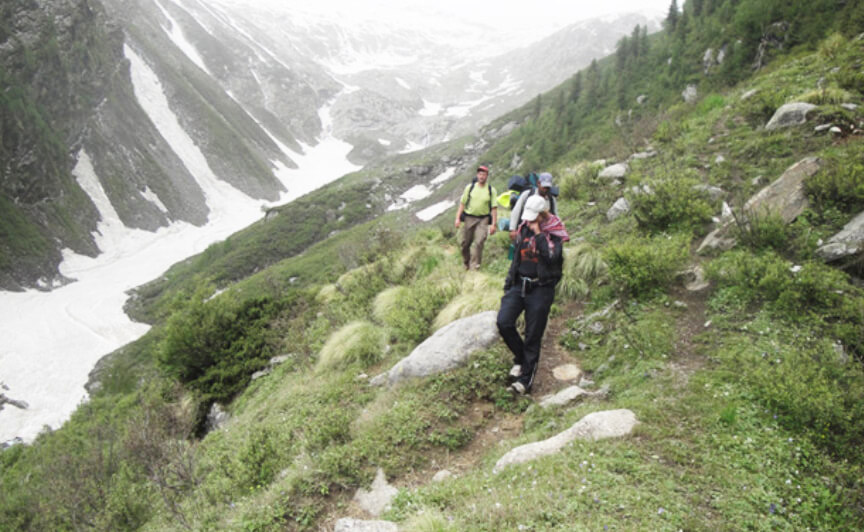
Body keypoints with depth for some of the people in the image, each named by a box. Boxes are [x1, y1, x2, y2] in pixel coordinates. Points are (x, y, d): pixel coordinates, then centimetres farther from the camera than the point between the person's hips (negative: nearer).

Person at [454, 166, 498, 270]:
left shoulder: (491, 190, 2)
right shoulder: (470, 187, 4)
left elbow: (494, 208, 1)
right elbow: (462, 203, 6)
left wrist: (493, 224, -5)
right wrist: (458, 218, 0)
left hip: (483, 220, -2)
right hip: (469, 218, 2)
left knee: (478, 243, -14)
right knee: (465, 243, 7)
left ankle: (474, 266, -9)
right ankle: (466, 264, 28)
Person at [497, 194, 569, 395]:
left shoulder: (555, 232, -6)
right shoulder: (524, 228, 10)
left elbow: (552, 257, -23)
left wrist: (538, 233, -19)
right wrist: (508, 283, 18)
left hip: (540, 289, -5)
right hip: (519, 285, 5)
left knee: (533, 336, 0)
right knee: (503, 322, -12)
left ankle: (526, 379, 10)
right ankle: (520, 358, 13)